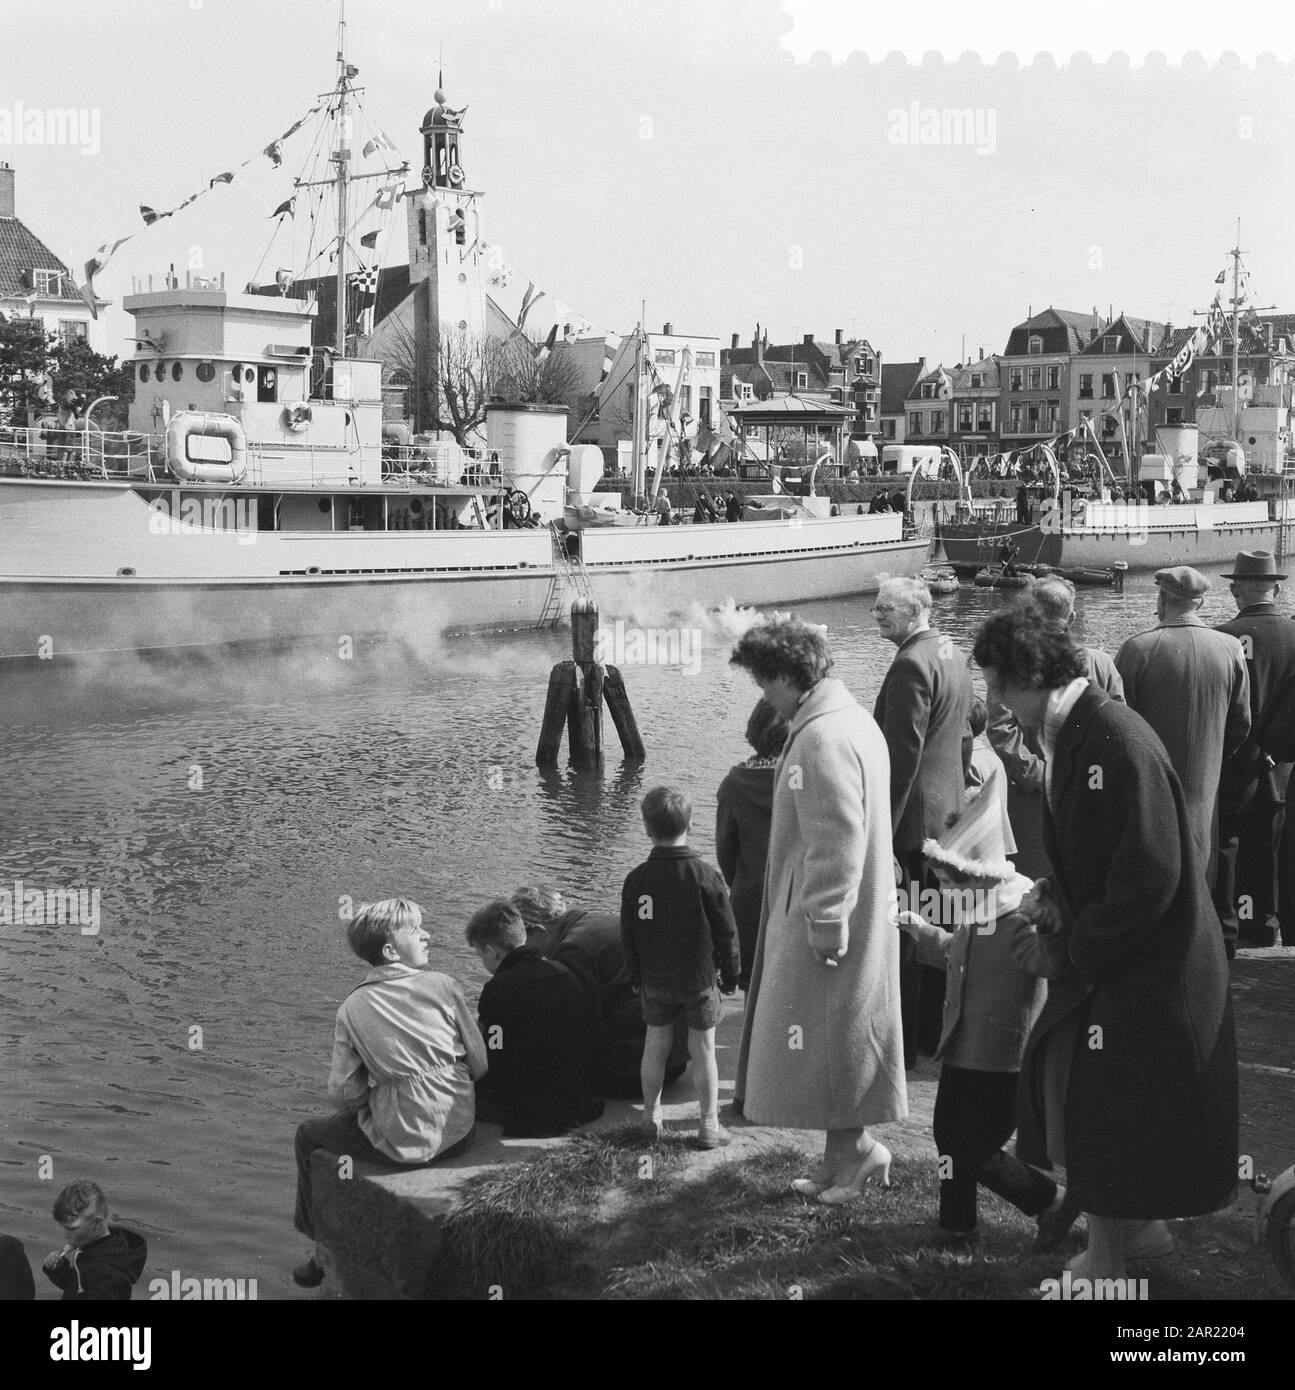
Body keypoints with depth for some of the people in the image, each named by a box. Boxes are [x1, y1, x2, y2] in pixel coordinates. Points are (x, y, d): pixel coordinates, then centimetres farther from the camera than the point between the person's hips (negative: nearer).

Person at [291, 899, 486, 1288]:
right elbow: (479, 1063, -3)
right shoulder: (441, 985, -7)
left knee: (309, 1135, 24)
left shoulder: (353, 1008, -8)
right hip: (459, 1132, 3)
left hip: (402, 1143, -3)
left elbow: (344, 1092, -8)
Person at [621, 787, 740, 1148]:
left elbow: (628, 937, 1)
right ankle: (709, 1125, 12)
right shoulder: (705, 876, -14)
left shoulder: (636, 879, -7)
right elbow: (726, 932, -7)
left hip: (655, 982, 2)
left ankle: (651, 1117, 24)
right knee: (703, 1050, 7)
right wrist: (730, 974, 6)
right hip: (699, 979, -2)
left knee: (655, 1047, 14)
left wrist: (636, 976, 15)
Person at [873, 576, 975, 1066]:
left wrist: (881, 831, -20)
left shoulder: (911, 665, -19)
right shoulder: (952, 653, 12)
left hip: (912, 818, -10)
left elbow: (902, 755, -22)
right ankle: (936, 1032, 27)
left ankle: (901, 1044, 2)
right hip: (949, 811, 10)